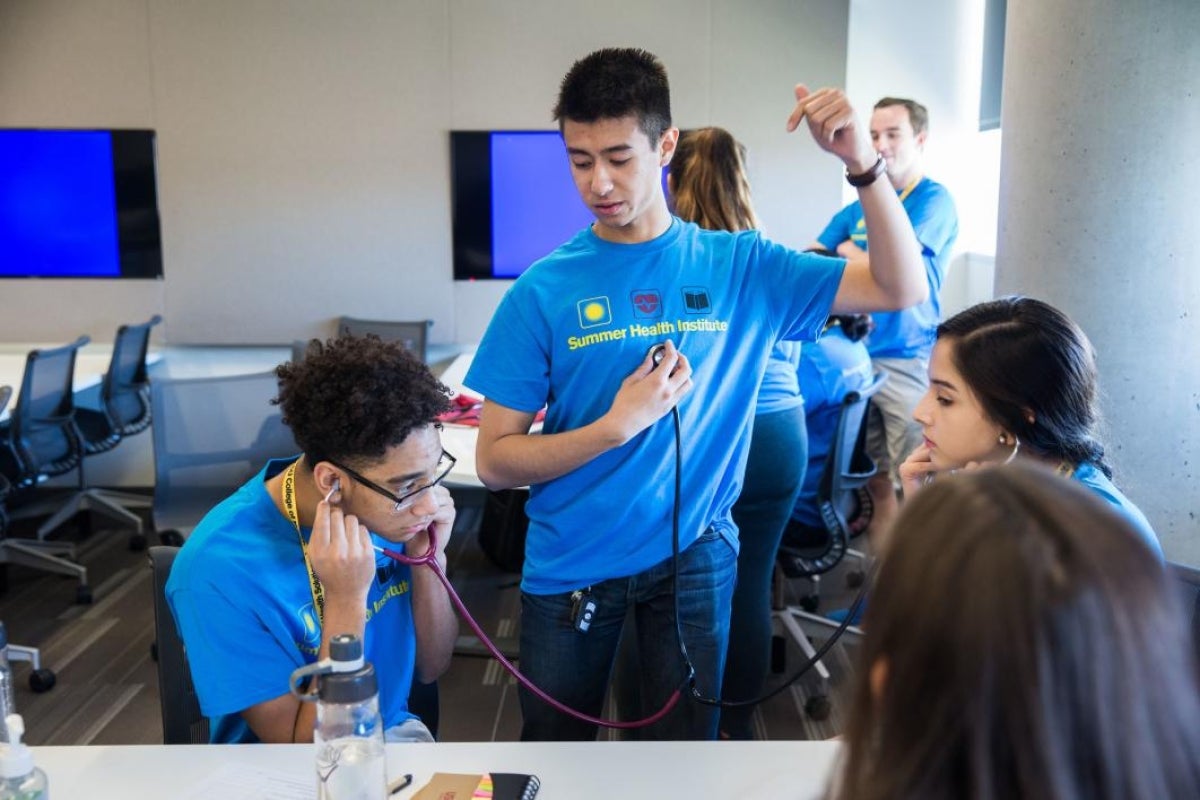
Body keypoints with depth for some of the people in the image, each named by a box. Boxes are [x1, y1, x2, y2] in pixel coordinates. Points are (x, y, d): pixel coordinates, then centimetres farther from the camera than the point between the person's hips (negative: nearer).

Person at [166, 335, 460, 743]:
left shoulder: (388, 511, -9)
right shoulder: (223, 571, -23)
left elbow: (431, 668, 0)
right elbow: (307, 756, -19)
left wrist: (428, 562, -15)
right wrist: (348, 600, -27)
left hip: (398, 738, 4)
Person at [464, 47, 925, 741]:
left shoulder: (739, 266, -5)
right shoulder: (545, 289, -10)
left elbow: (904, 290, -7)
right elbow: (495, 462, -9)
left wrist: (863, 163, -21)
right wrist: (618, 424, -22)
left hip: (695, 554, 1)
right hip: (569, 564, 0)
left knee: (688, 739, 18)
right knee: (554, 744, 20)